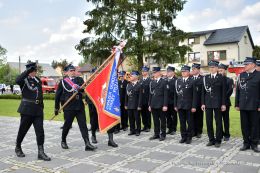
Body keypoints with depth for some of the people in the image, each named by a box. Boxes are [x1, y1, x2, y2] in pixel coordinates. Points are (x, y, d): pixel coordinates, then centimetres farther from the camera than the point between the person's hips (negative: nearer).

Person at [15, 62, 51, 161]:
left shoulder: (38, 80, 12)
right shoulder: (24, 80, -5)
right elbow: (17, 80, -30)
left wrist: (41, 106, 20)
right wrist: (28, 70, -30)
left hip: (38, 110, 5)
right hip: (27, 109, -4)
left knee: (40, 131, -2)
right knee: (23, 130, 11)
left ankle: (41, 152, 1)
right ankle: (18, 148, 34)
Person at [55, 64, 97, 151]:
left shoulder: (79, 80, 9)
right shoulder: (63, 82, 3)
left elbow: (85, 89, -5)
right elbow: (58, 95, 7)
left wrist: (80, 88, -27)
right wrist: (56, 108, 8)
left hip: (80, 106, 2)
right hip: (68, 107, -2)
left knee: (83, 124, -3)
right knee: (67, 125, 9)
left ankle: (87, 144, -4)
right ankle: (63, 141, 31)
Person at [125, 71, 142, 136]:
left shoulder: (139, 85, -6)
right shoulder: (128, 85, 10)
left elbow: (140, 96, -9)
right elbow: (126, 95, 10)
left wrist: (139, 106, -12)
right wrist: (126, 104, 8)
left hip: (136, 105, -5)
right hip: (129, 105, 5)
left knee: (137, 118, 3)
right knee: (131, 118, 9)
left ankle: (138, 131, 14)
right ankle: (132, 130, 21)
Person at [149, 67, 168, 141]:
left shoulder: (164, 82, -4)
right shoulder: (152, 82, 11)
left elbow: (166, 95, -8)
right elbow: (150, 94, 13)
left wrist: (165, 105, -13)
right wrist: (150, 105, 10)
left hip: (161, 105, -5)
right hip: (153, 105, 5)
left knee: (162, 120, 5)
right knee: (155, 120, 11)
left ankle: (163, 134, 14)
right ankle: (156, 134, 21)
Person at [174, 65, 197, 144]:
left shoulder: (192, 81, -4)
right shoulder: (178, 81, 7)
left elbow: (194, 95, -6)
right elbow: (176, 94, 8)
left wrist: (194, 106, -10)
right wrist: (175, 105, 6)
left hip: (189, 105, -3)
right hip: (180, 105, 3)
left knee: (189, 122, 6)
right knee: (182, 122, 10)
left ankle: (189, 137, 18)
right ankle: (183, 137, 21)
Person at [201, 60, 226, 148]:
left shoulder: (221, 78, 0)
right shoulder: (205, 77, 7)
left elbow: (224, 92, -2)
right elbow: (203, 91, 6)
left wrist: (223, 104, -7)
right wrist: (203, 103, 1)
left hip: (218, 103, -3)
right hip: (208, 103, 3)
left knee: (218, 122, 4)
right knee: (208, 122, 6)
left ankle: (218, 140, 14)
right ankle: (211, 140, 17)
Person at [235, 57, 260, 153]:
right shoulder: (241, 75, 8)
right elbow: (237, 90, 8)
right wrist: (237, 104, 6)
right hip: (243, 106, 3)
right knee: (244, 125, 8)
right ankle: (246, 143, 20)